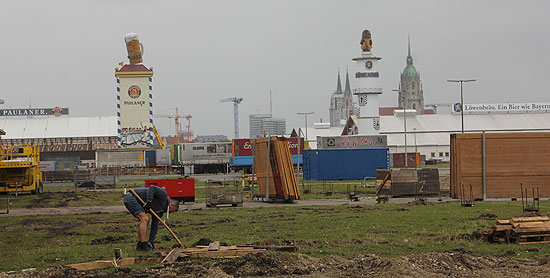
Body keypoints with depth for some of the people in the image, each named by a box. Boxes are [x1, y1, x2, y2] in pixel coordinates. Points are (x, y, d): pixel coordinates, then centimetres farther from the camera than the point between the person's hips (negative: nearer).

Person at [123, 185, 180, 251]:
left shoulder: (160, 210, 16)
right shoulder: (163, 195, -8)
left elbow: (154, 226, 16)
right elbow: (152, 187, -21)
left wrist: (151, 242, 12)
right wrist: (148, 202, -26)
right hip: (131, 197, -10)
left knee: (144, 220, 13)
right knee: (144, 219, -15)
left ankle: (140, 245, 13)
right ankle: (143, 245, -15)